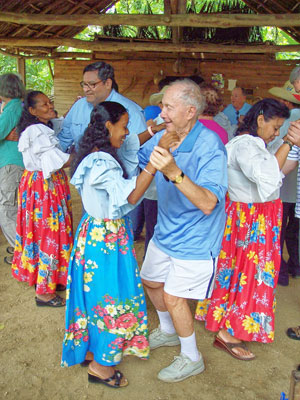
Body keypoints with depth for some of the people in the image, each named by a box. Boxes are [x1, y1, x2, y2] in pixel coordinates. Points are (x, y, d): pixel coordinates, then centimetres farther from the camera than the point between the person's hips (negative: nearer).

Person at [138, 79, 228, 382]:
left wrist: (175, 172, -47)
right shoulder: (163, 138, -5)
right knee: (150, 281, 20)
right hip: (165, 231, 8)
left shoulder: (210, 147, -26)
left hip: (194, 239, -7)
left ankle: (191, 359, 26)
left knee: (172, 296, -1)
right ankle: (168, 331, 48)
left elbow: (208, 204, -36)